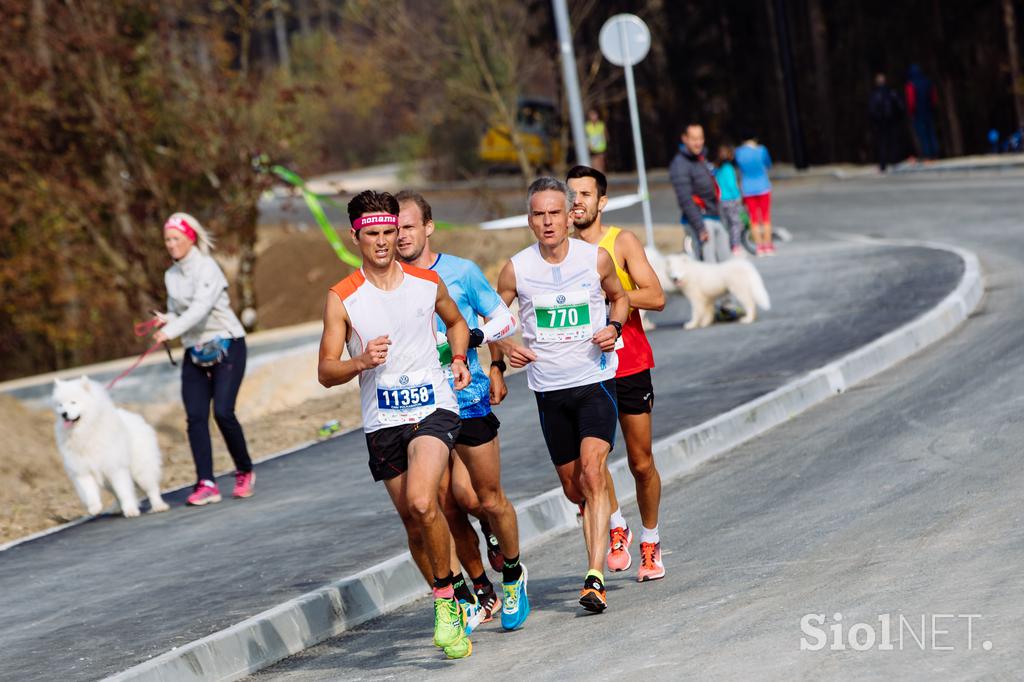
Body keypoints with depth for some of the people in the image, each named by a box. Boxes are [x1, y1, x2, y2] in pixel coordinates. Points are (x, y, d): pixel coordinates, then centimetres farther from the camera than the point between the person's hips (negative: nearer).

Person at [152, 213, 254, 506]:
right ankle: (206, 484, -14)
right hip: (195, 351, 6)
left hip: (226, 345, -6)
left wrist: (171, 331, -40)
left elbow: (201, 307, -28)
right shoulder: (171, 276, 9)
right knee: (195, 417, -9)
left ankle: (245, 472, 6)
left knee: (223, 412, -16)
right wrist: (166, 320, -3)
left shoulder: (207, 268, -14)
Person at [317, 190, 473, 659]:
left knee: (422, 503, -24)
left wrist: (459, 359, 6)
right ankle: (452, 601, 29)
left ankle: (446, 602, -11)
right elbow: (326, 373, -4)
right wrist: (361, 362, -23)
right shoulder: (342, 298, -4)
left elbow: (455, 322, 25)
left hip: (433, 407, -1)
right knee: (415, 519, 9)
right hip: (382, 421, 1)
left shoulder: (428, 283, 2)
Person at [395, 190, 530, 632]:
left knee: (488, 499, 2)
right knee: (451, 508, 1)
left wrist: (472, 337, -11)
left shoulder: (461, 272, -1)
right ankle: (481, 588, 17)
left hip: (468, 400, -2)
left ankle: (513, 575, 25)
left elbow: (506, 320, 6)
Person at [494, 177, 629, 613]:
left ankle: (595, 578, -22)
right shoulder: (516, 270, -4)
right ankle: (610, 521, 46)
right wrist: (506, 346, -12)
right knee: (573, 487, 10)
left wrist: (614, 326, -4)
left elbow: (619, 297, 16)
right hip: (549, 389, 2)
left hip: (595, 381, -2)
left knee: (593, 472, -19)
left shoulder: (597, 259, -4)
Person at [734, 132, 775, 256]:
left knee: (754, 220, 8)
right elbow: (768, 165, 7)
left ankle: (759, 247, 6)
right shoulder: (761, 150, -9)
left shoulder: (738, 152, -4)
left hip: (747, 190, 2)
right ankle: (768, 245, 5)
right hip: (763, 188, -2)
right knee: (766, 218, 6)